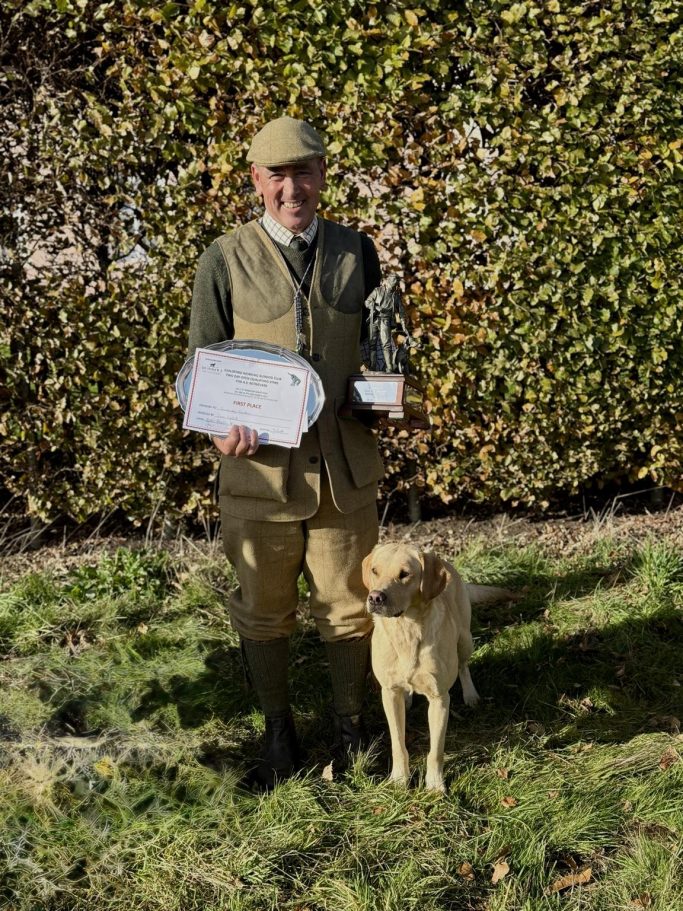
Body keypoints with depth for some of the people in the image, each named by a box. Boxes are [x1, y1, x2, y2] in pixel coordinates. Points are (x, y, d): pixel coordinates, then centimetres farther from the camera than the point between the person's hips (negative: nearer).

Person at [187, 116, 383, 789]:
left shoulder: (358, 253, 6)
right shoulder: (224, 260, -1)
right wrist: (222, 428, -16)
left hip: (345, 463, 2)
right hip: (259, 466, -1)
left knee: (348, 606, 13)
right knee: (263, 611, 11)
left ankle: (349, 727, 34)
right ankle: (278, 736, 31)